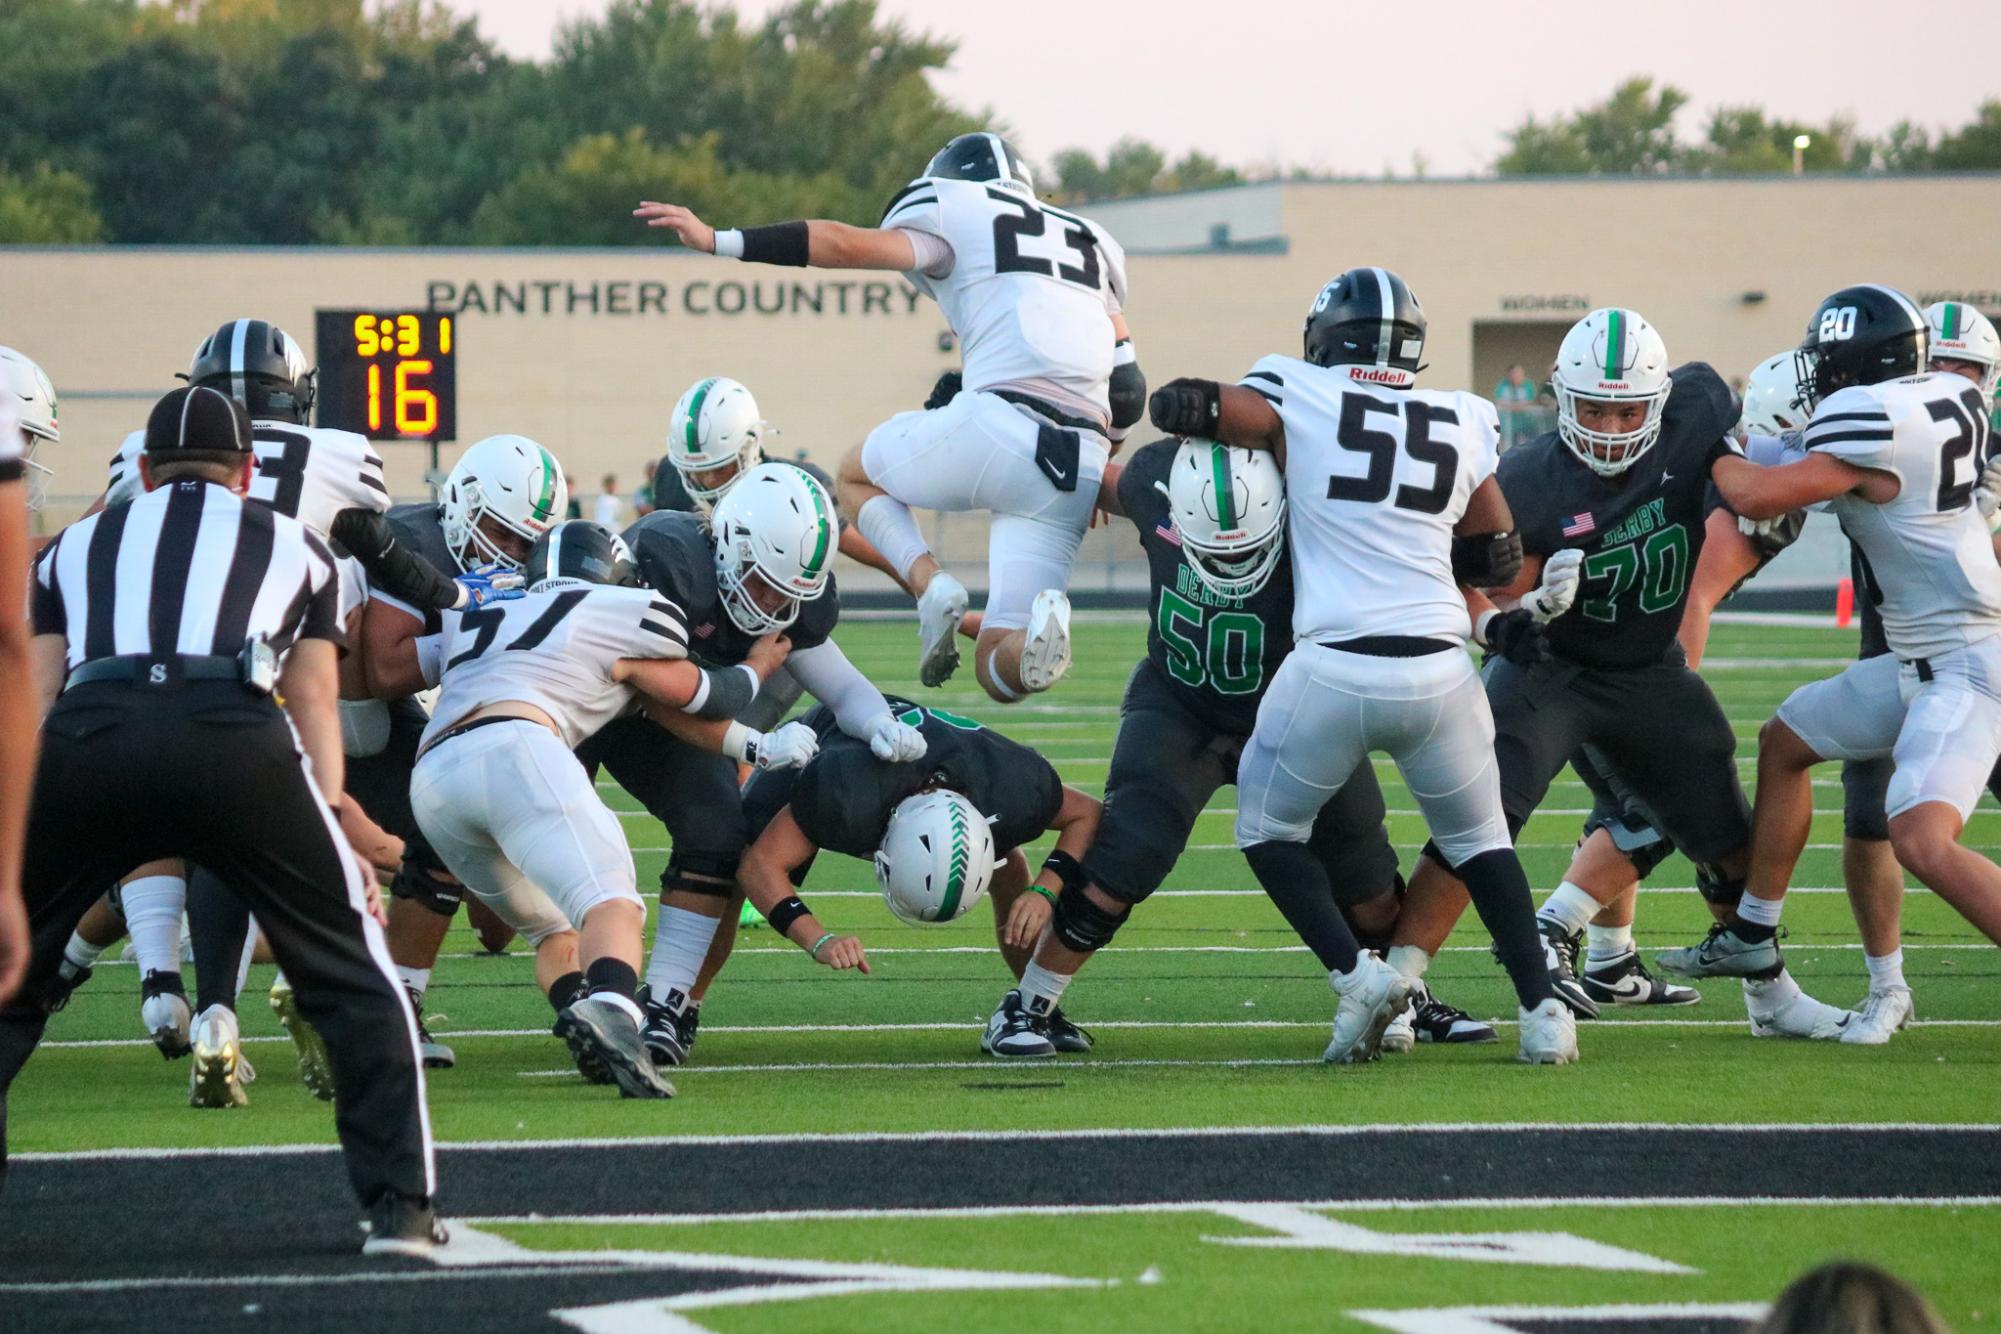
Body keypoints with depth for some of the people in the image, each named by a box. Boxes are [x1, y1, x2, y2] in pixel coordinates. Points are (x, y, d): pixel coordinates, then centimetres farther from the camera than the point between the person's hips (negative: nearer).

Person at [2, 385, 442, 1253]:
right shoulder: (292, 547, 32)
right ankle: (398, 1204, 8)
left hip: (91, 732, 1)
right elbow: (313, 709, 27)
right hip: (234, 736, -1)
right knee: (352, 977, 14)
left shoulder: (75, 548, 33)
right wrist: (334, 838, 28)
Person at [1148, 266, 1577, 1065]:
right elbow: (1498, 561, 16)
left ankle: (1355, 976, 0)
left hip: (1334, 669, -3)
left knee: (1270, 829, 19)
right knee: (1476, 840, 23)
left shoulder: (1298, 403, 0)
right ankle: (1541, 1008, 12)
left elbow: (1175, 406, 5)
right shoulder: (1463, 426, 10)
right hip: (1439, 669, 3)